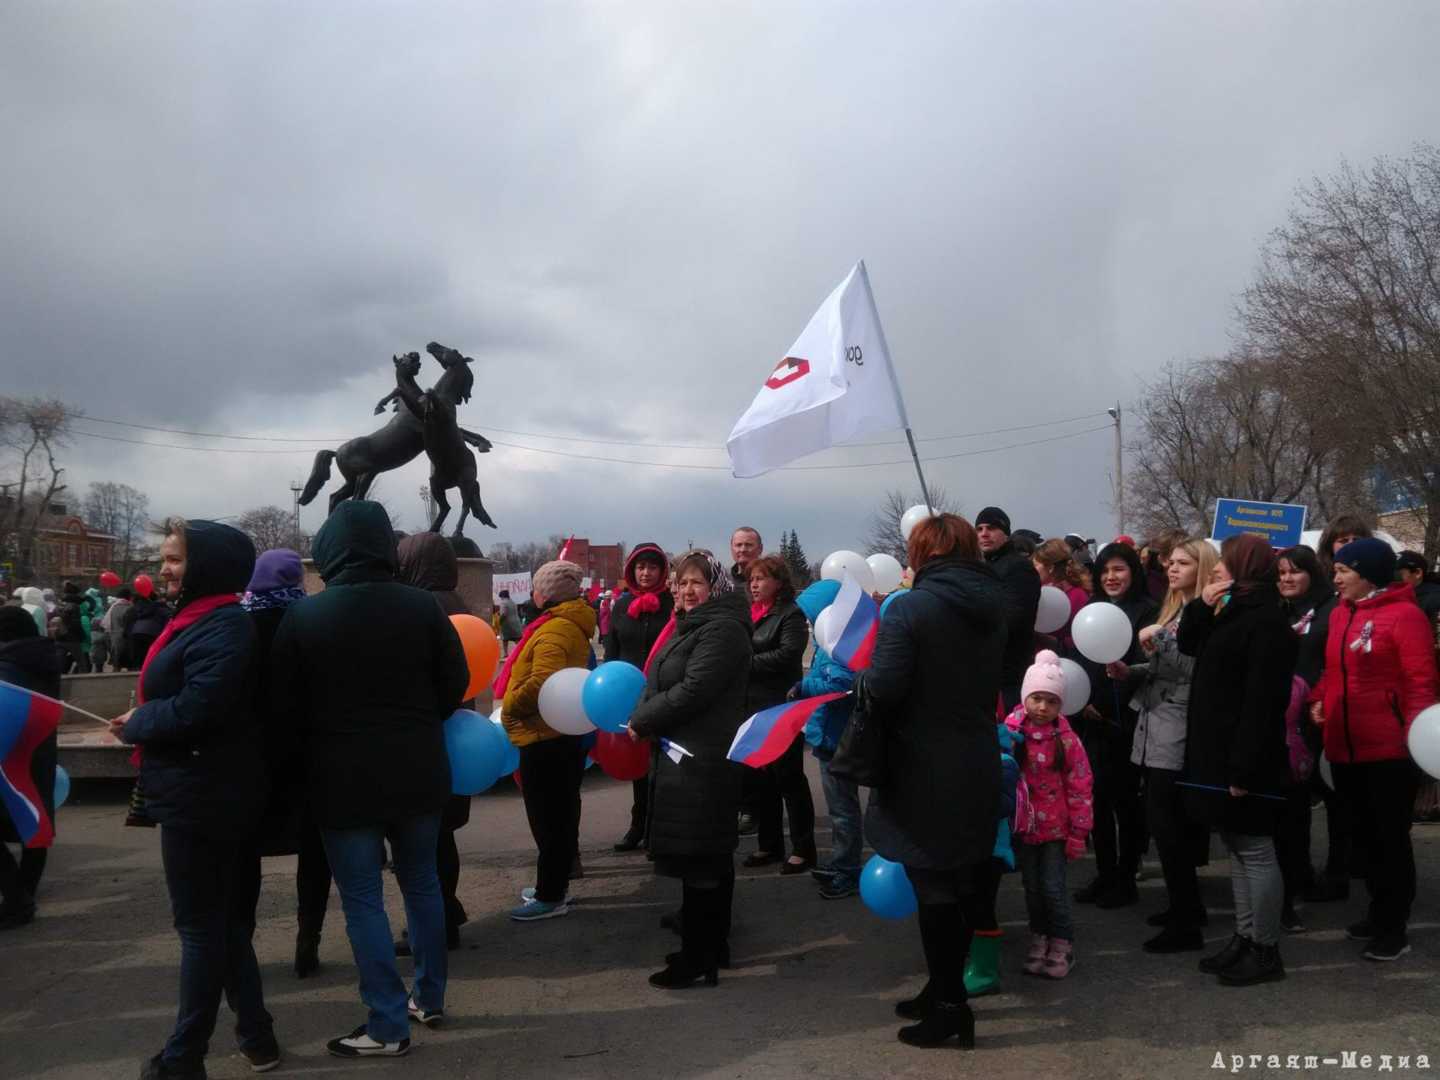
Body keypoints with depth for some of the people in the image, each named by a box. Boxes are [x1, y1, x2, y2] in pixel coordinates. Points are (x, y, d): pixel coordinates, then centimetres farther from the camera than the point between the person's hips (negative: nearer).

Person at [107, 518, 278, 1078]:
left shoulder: (223, 627, -20)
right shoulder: (199, 618, 13)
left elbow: (196, 709, -27)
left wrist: (134, 725, -12)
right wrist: (142, 721, 1)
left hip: (202, 796, -10)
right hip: (200, 791, 10)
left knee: (202, 926, 2)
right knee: (223, 919, 16)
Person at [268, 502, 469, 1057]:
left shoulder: (302, 615, -10)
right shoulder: (423, 606, -6)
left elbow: (284, 704, -5)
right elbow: (455, 683, 0)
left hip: (343, 777, -3)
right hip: (417, 772, 3)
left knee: (362, 899, 7)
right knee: (422, 883, 18)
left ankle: (388, 1026, 11)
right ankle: (429, 998, 30)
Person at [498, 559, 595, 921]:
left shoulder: (554, 630, -20)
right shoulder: (571, 625, 13)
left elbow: (543, 682, -33)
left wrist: (510, 705, -18)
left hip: (544, 738, -10)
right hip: (561, 734, 10)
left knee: (548, 819, -1)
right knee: (559, 816, 17)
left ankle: (550, 897, 7)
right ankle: (554, 886, 28)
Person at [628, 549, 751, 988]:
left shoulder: (721, 630, -16)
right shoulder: (692, 626, 17)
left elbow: (692, 691, -23)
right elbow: (667, 685, 21)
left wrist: (640, 721, -12)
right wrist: (645, 720, 5)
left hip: (702, 760, -11)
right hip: (689, 756, 11)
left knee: (697, 858, -5)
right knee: (711, 856, 16)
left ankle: (698, 960, 3)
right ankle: (712, 947, 27)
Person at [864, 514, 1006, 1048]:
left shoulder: (910, 608, -16)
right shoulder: (995, 605, 5)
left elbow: (883, 689, -21)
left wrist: (861, 676, -2)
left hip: (925, 770, -7)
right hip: (978, 765, 7)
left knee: (935, 887, 3)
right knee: (963, 882, 15)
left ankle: (949, 1005, 11)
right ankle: (945, 991, 28)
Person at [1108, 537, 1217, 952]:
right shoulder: (1172, 610, 17)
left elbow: (1200, 669, -22)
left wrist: (1159, 641, -23)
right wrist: (1128, 671, 5)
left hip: (1179, 734, -9)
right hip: (1156, 729, 9)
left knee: (1165, 824, -8)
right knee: (1173, 824, 14)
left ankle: (1186, 924, -1)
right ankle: (1187, 906, 26)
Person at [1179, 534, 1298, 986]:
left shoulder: (1266, 623, -18)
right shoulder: (1235, 614, 14)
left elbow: (1262, 701, -23)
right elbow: (1189, 645, 24)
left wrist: (1245, 767, -25)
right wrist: (1201, 606, 5)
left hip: (1243, 759, -10)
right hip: (1220, 755, 10)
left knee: (1255, 851, -1)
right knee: (1237, 848, 15)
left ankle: (1265, 951, 9)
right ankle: (1244, 939, 24)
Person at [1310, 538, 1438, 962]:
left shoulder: (1404, 615, -12)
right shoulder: (1339, 613, 9)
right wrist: (1319, 700, 2)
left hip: (1389, 749, -7)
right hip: (1344, 747, 7)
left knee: (1390, 838, 4)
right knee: (1365, 833, 17)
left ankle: (1394, 928, 16)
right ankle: (1379, 913, 32)